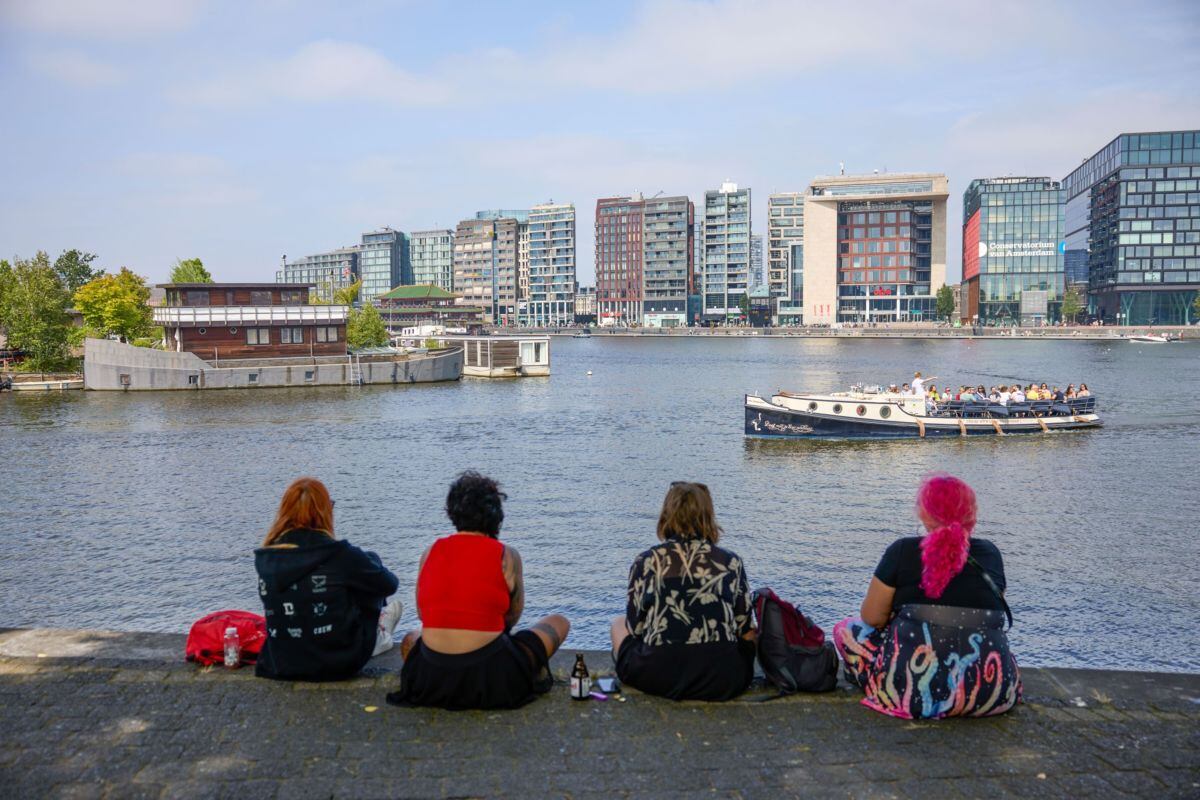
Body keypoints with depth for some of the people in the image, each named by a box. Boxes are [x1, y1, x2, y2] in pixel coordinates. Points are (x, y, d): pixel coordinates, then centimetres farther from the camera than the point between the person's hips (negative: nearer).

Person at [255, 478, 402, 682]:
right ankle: (379, 637, 40)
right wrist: (370, 562, 18)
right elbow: (389, 584, -5)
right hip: (339, 664, -4)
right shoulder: (338, 554, -20)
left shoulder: (264, 559, -7)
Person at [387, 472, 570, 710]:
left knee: (410, 640, 39)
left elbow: (422, 612, 15)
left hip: (431, 680, 2)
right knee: (560, 622, 19)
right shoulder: (507, 555, -3)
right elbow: (513, 617, 5)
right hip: (492, 680, -2)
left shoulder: (430, 552, 5)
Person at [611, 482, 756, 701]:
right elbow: (745, 630, 9)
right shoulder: (731, 562, 3)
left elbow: (635, 628, 7)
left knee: (619, 624, 29)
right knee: (751, 631, 32)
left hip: (657, 678, -1)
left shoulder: (646, 562, 2)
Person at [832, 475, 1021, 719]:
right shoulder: (990, 554, 5)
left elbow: (872, 616, -2)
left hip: (917, 691, -3)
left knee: (846, 628, 18)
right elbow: (991, 617, 14)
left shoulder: (903, 551, -5)